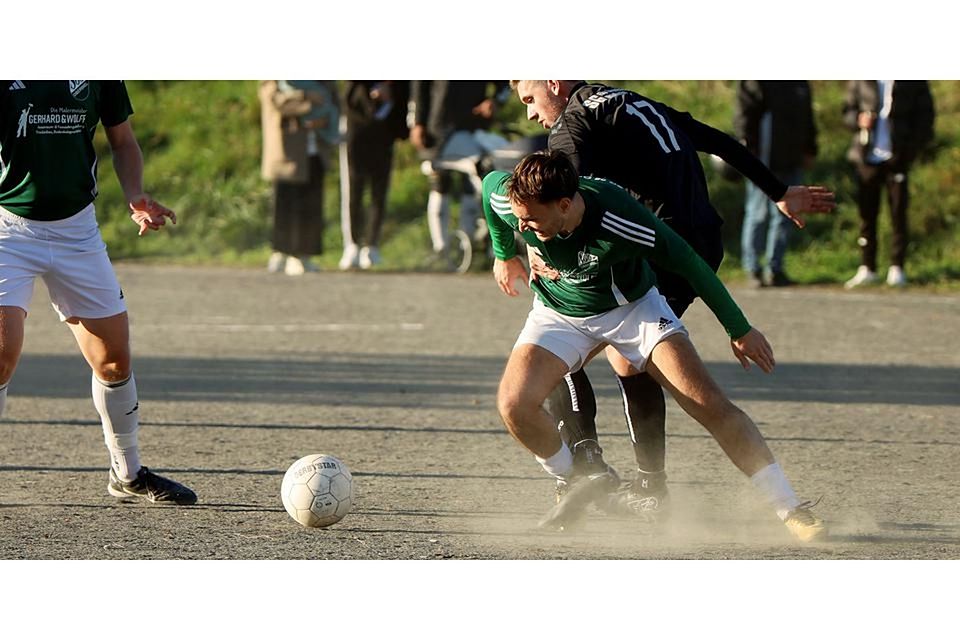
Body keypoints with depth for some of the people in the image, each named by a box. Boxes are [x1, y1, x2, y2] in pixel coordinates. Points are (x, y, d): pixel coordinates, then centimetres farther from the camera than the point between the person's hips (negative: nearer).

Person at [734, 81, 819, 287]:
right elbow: (744, 115, -11)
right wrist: (748, 147, -18)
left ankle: (775, 268, 14)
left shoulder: (800, 82, 13)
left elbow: (807, 116, 22)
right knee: (758, 214, 0)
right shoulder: (755, 79, -7)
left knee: (784, 216, 7)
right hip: (764, 160, -6)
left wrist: (809, 150, 18)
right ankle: (752, 269, 7)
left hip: (792, 162, 6)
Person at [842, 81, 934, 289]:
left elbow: (925, 114, 5)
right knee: (866, 214, 2)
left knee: (898, 213, -2)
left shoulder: (913, 80, 3)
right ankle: (867, 269, 10)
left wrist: (913, 148, -5)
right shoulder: (860, 79, 7)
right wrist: (858, 120, -10)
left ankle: (897, 269, 4)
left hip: (897, 157, -1)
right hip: (868, 155, 1)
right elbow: (848, 110, 13)